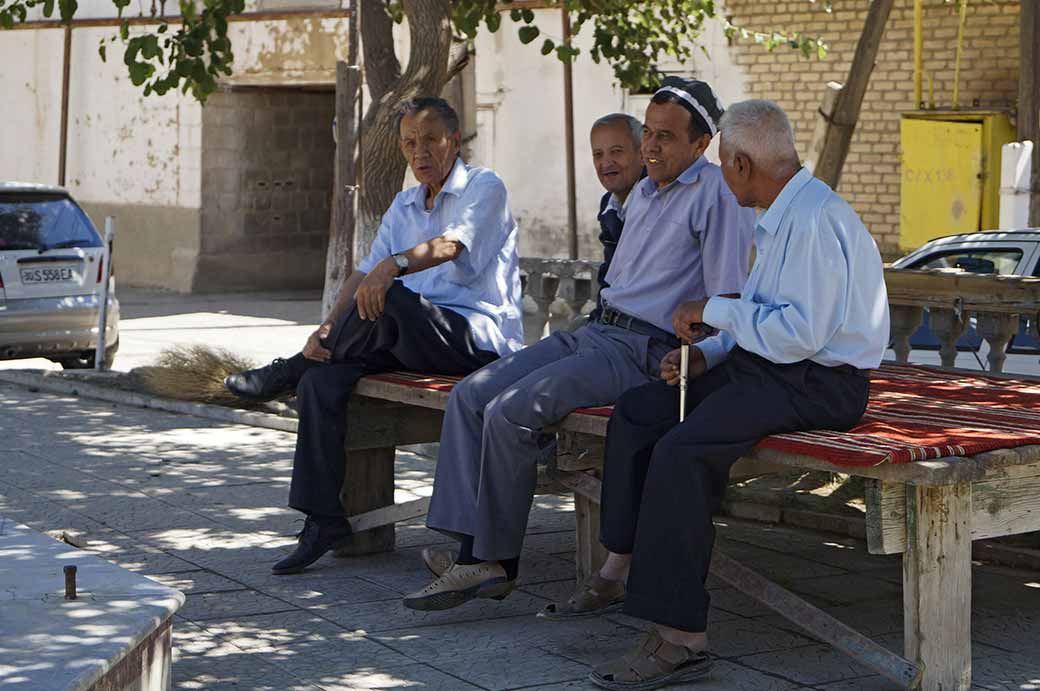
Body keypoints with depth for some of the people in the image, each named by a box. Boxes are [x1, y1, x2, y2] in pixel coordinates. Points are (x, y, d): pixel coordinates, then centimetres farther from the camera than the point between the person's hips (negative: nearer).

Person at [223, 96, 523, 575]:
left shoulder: (484, 188, -2)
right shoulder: (404, 206, 21)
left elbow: (451, 245, -22)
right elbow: (365, 272, 11)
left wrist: (392, 266, -41)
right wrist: (329, 327, -7)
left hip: (479, 339, -7)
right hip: (416, 341, 7)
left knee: (389, 298, -34)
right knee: (323, 379, -17)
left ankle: (288, 372, -10)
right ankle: (322, 517, -15)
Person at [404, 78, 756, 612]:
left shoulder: (717, 193, -7)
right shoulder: (642, 193, 21)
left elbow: (728, 300, -13)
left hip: (646, 351, -9)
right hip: (597, 332, 9)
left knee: (511, 412, -24)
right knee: (471, 395, -6)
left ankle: (496, 561, -13)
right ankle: (471, 549, -14)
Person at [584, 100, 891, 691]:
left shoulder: (815, 220, -19)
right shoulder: (783, 216, 15)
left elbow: (799, 332, -26)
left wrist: (716, 311, -14)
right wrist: (705, 353, 5)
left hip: (816, 384, -11)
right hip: (765, 366, 11)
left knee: (683, 450, -28)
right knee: (635, 412, 6)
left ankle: (680, 638, -25)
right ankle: (623, 565, 8)